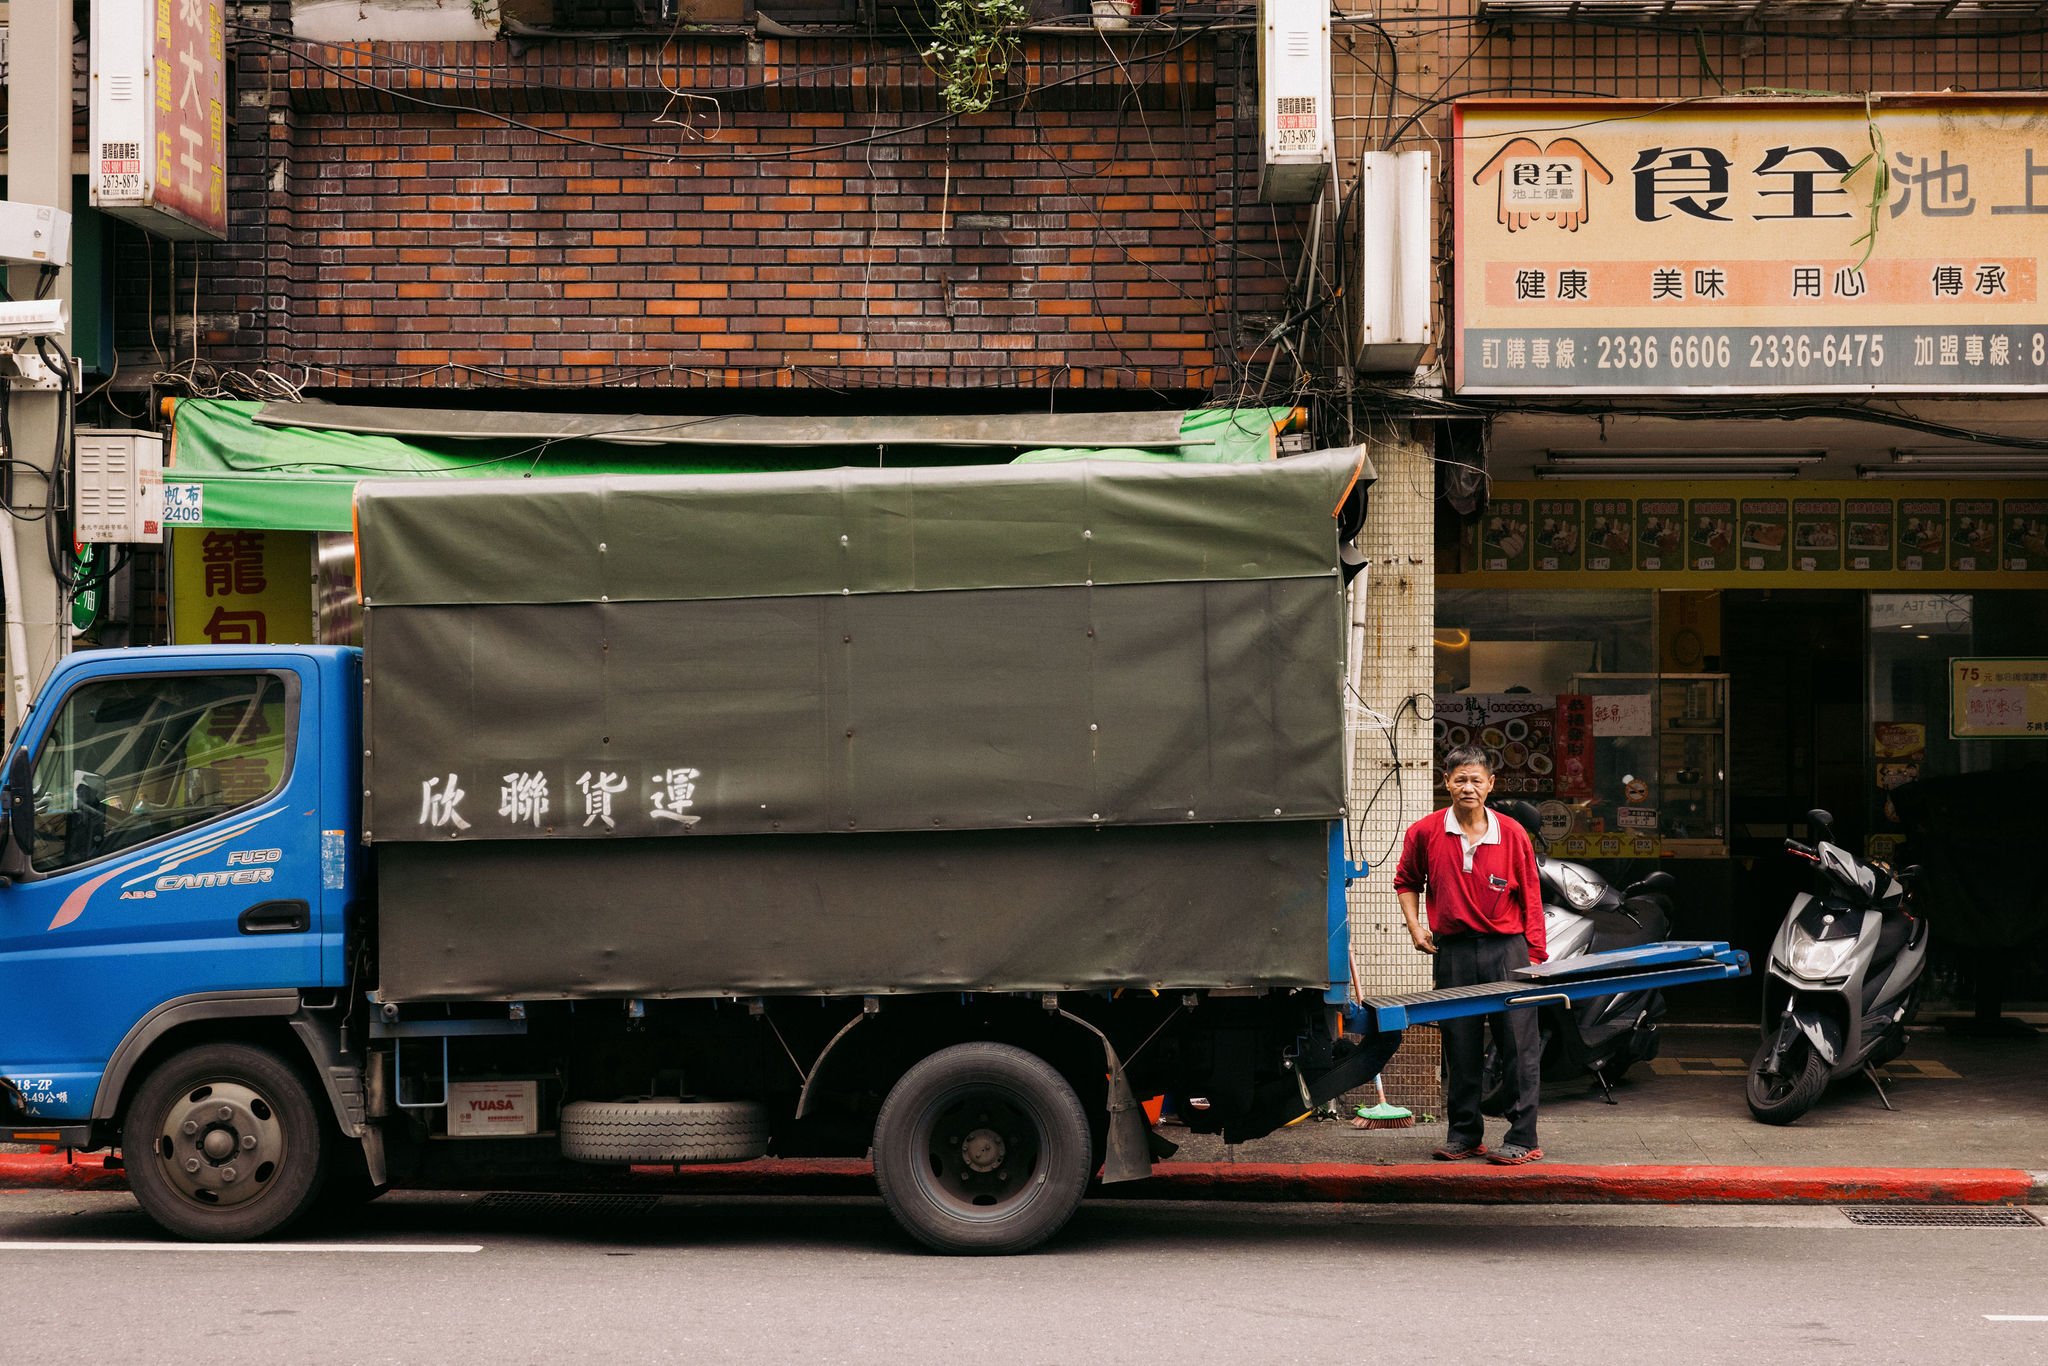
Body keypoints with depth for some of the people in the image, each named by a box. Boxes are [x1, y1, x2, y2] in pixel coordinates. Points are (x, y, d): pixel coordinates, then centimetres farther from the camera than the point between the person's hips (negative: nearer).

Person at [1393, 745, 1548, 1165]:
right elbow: (1406, 882, 19)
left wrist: (1535, 956, -2)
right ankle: (1464, 1134, 19)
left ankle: (1523, 1139, 1)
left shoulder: (1513, 835, 0)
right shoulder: (1425, 833, 2)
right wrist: (1415, 926, 5)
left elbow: (1530, 899, 2)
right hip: (1453, 952, 2)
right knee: (1460, 1049, 9)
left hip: (1507, 948, -1)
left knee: (1519, 1046, -3)